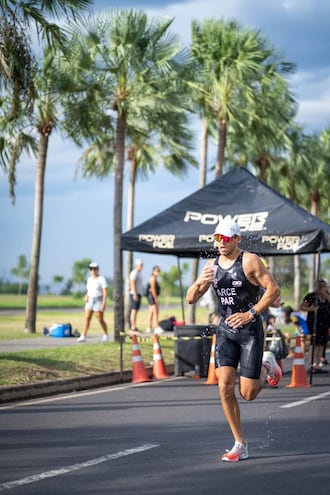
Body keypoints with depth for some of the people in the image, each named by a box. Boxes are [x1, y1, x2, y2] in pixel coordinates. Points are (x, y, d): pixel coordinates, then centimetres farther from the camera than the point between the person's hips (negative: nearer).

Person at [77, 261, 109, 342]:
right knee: (87, 318, -8)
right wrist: (86, 296, 0)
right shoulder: (89, 279, 12)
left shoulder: (101, 279, -8)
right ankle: (83, 336, -14)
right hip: (90, 301, 6)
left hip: (99, 301, -6)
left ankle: (106, 335, 19)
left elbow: (105, 292, -13)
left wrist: (104, 302, -21)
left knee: (100, 320, -1)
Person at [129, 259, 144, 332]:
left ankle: (134, 327, 10)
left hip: (139, 294, 10)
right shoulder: (134, 273, -12)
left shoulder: (139, 273, 19)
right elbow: (132, 284, -20)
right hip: (135, 294, -10)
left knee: (136, 311, 8)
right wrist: (135, 294, -25)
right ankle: (133, 327, -13)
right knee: (134, 310, -11)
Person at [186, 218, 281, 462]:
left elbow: (274, 289, -13)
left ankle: (267, 365, 30)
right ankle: (240, 444, 2)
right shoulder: (212, 265, 7)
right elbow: (191, 299, 6)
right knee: (225, 386, -9)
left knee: (248, 393, -4)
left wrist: (251, 314, -18)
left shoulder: (250, 261, -10)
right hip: (225, 330, 5)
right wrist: (200, 282, -15)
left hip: (250, 330, -5)